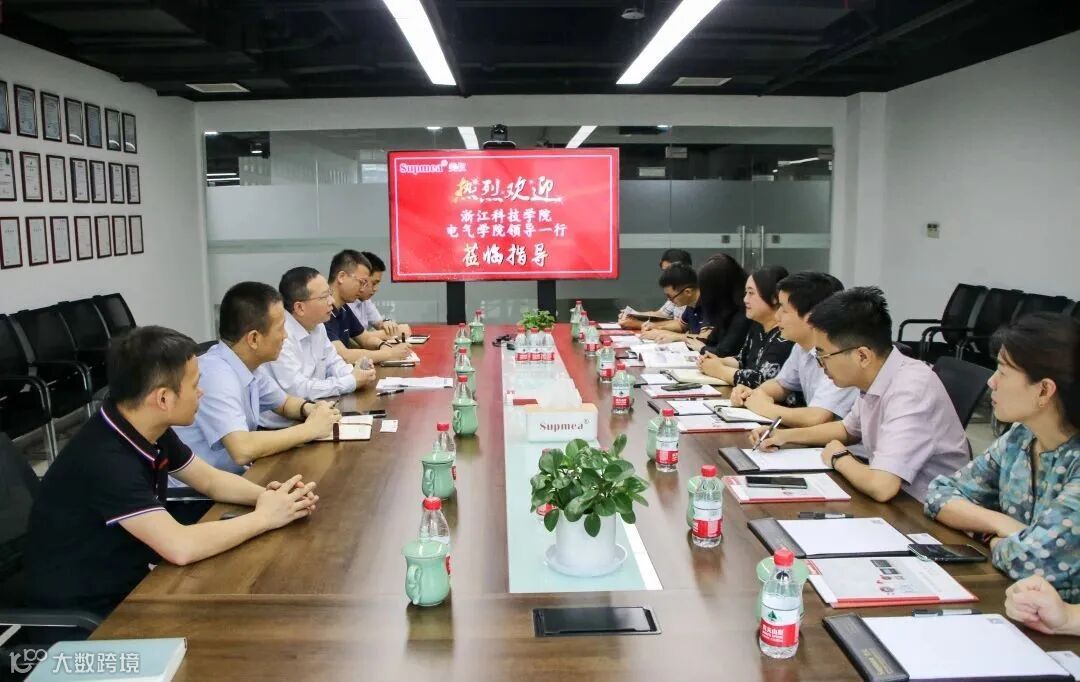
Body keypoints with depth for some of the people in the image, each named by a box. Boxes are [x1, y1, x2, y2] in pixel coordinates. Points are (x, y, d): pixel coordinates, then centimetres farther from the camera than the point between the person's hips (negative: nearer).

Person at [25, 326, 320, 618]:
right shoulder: (104, 459, -29)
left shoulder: (150, 430, -2)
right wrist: (264, 517, -22)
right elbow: (181, 547, -35)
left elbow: (211, 480, 10)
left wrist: (267, 495, -9)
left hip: (129, 580, 8)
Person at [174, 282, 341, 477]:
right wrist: (310, 428, -21)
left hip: (235, 476, 7)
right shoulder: (216, 375, -23)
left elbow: (284, 402, 17)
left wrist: (309, 408, -4)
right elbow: (242, 450, -33)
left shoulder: (246, 365, 0)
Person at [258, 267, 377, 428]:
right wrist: (352, 382, -17)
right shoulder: (280, 335, -24)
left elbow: (333, 362, 15)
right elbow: (298, 390, -25)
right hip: (281, 425, -8)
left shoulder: (317, 325, 4)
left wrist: (354, 373, -8)